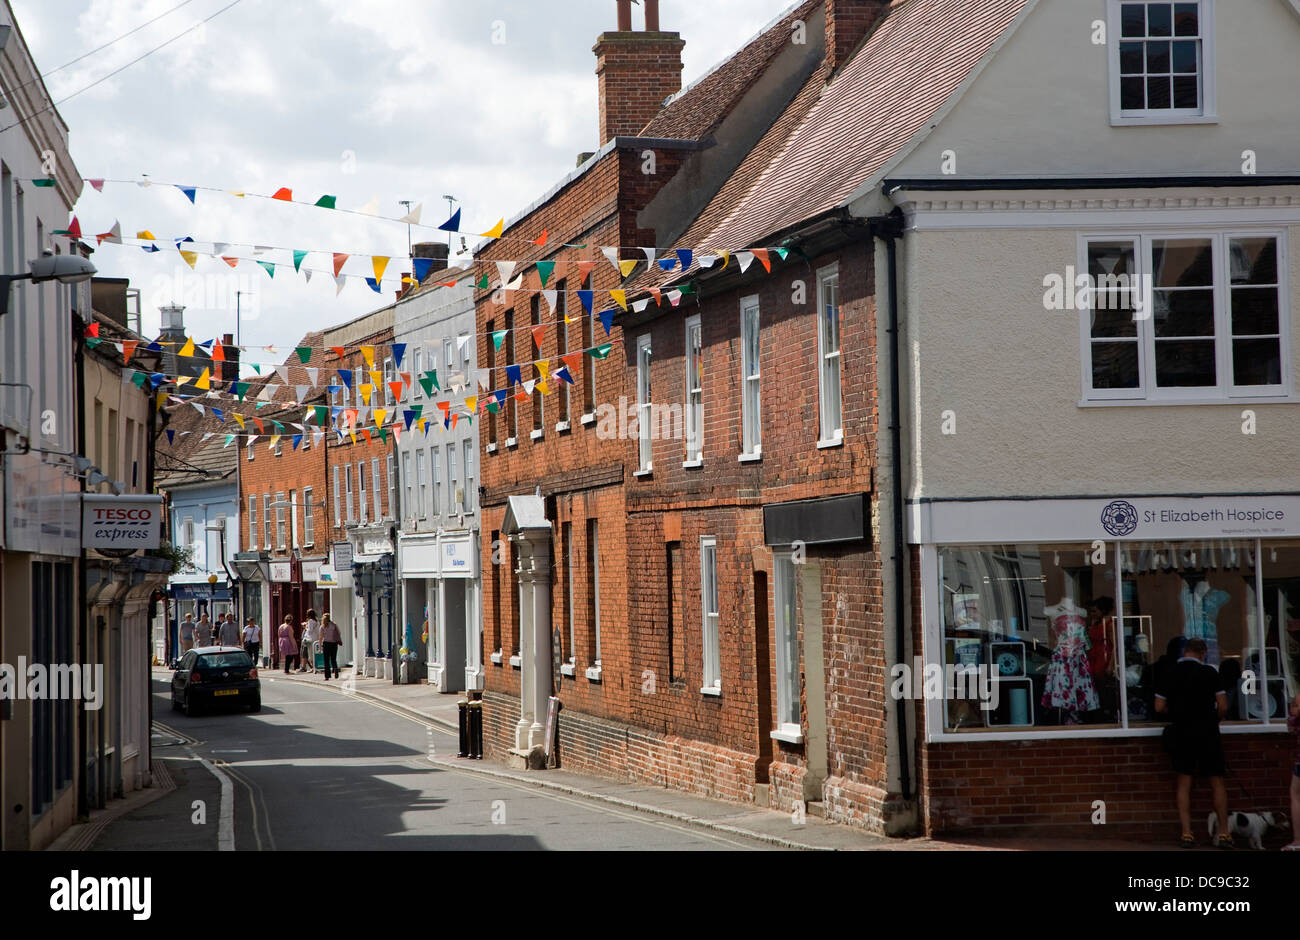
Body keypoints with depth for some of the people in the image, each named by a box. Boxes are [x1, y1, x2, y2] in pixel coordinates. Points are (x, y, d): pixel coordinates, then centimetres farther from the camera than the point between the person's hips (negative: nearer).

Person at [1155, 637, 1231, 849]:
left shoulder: (1170, 674, -1)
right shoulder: (1209, 672, -7)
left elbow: (1160, 707, 0)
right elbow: (1223, 706, -9)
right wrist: (1213, 720, 11)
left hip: (1181, 732, 2)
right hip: (1207, 732, -2)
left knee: (1184, 783, 6)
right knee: (1217, 782, 6)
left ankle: (1186, 833, 0)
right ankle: (1224, 833, 4)